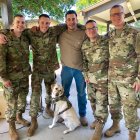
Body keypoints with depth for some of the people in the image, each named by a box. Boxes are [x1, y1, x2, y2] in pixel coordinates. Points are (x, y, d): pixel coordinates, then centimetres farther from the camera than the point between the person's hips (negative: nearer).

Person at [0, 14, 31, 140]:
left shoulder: (26, 38, 4)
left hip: (24, 75, 6)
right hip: (11, 77, -5)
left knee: (23, 98, 18)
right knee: (11, 102, 5)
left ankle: (19, 117, 42)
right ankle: (11, 127, 23)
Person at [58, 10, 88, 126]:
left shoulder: (83, 34, -6)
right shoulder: (61, 34, 0)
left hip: (80, 68, -1)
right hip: (66, 68, 2)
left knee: (81, 93, 11)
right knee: (64, 92, 15)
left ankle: (82, 115, 28)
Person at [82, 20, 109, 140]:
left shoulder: (106, 40, -9)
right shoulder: (85, 45, 6)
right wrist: (86, 75, 7)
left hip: (103, 78, -5)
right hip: (90, 78, 5)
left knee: (101, 102, -4)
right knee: (93, 100, 15)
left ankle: (99, 128, 7)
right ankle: (98, 119, 35)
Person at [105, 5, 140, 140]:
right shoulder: (109, 35, 9)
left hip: (128, 78, -5)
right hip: (111, 77, 5)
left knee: (129, 107, 3)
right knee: (113, 103, 16)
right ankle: (115, 125, 37)